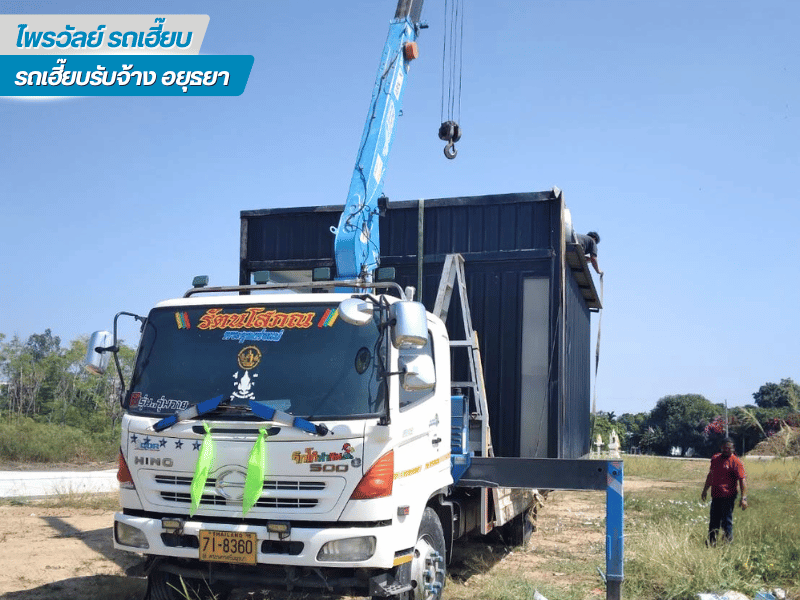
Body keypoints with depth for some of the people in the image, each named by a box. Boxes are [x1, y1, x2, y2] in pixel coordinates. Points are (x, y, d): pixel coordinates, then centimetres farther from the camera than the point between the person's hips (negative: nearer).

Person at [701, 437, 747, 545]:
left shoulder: (736, 462, -5)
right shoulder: (715, 458, 13)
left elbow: (742, 480, -9)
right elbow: (710, 475, 26)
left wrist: (743, 498, -16)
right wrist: (705, 490, 30)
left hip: (728, 496, -6)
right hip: (716, 495, 6)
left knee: (726, 521, -5)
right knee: (713, 520, 8)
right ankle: (711, 541, 17)